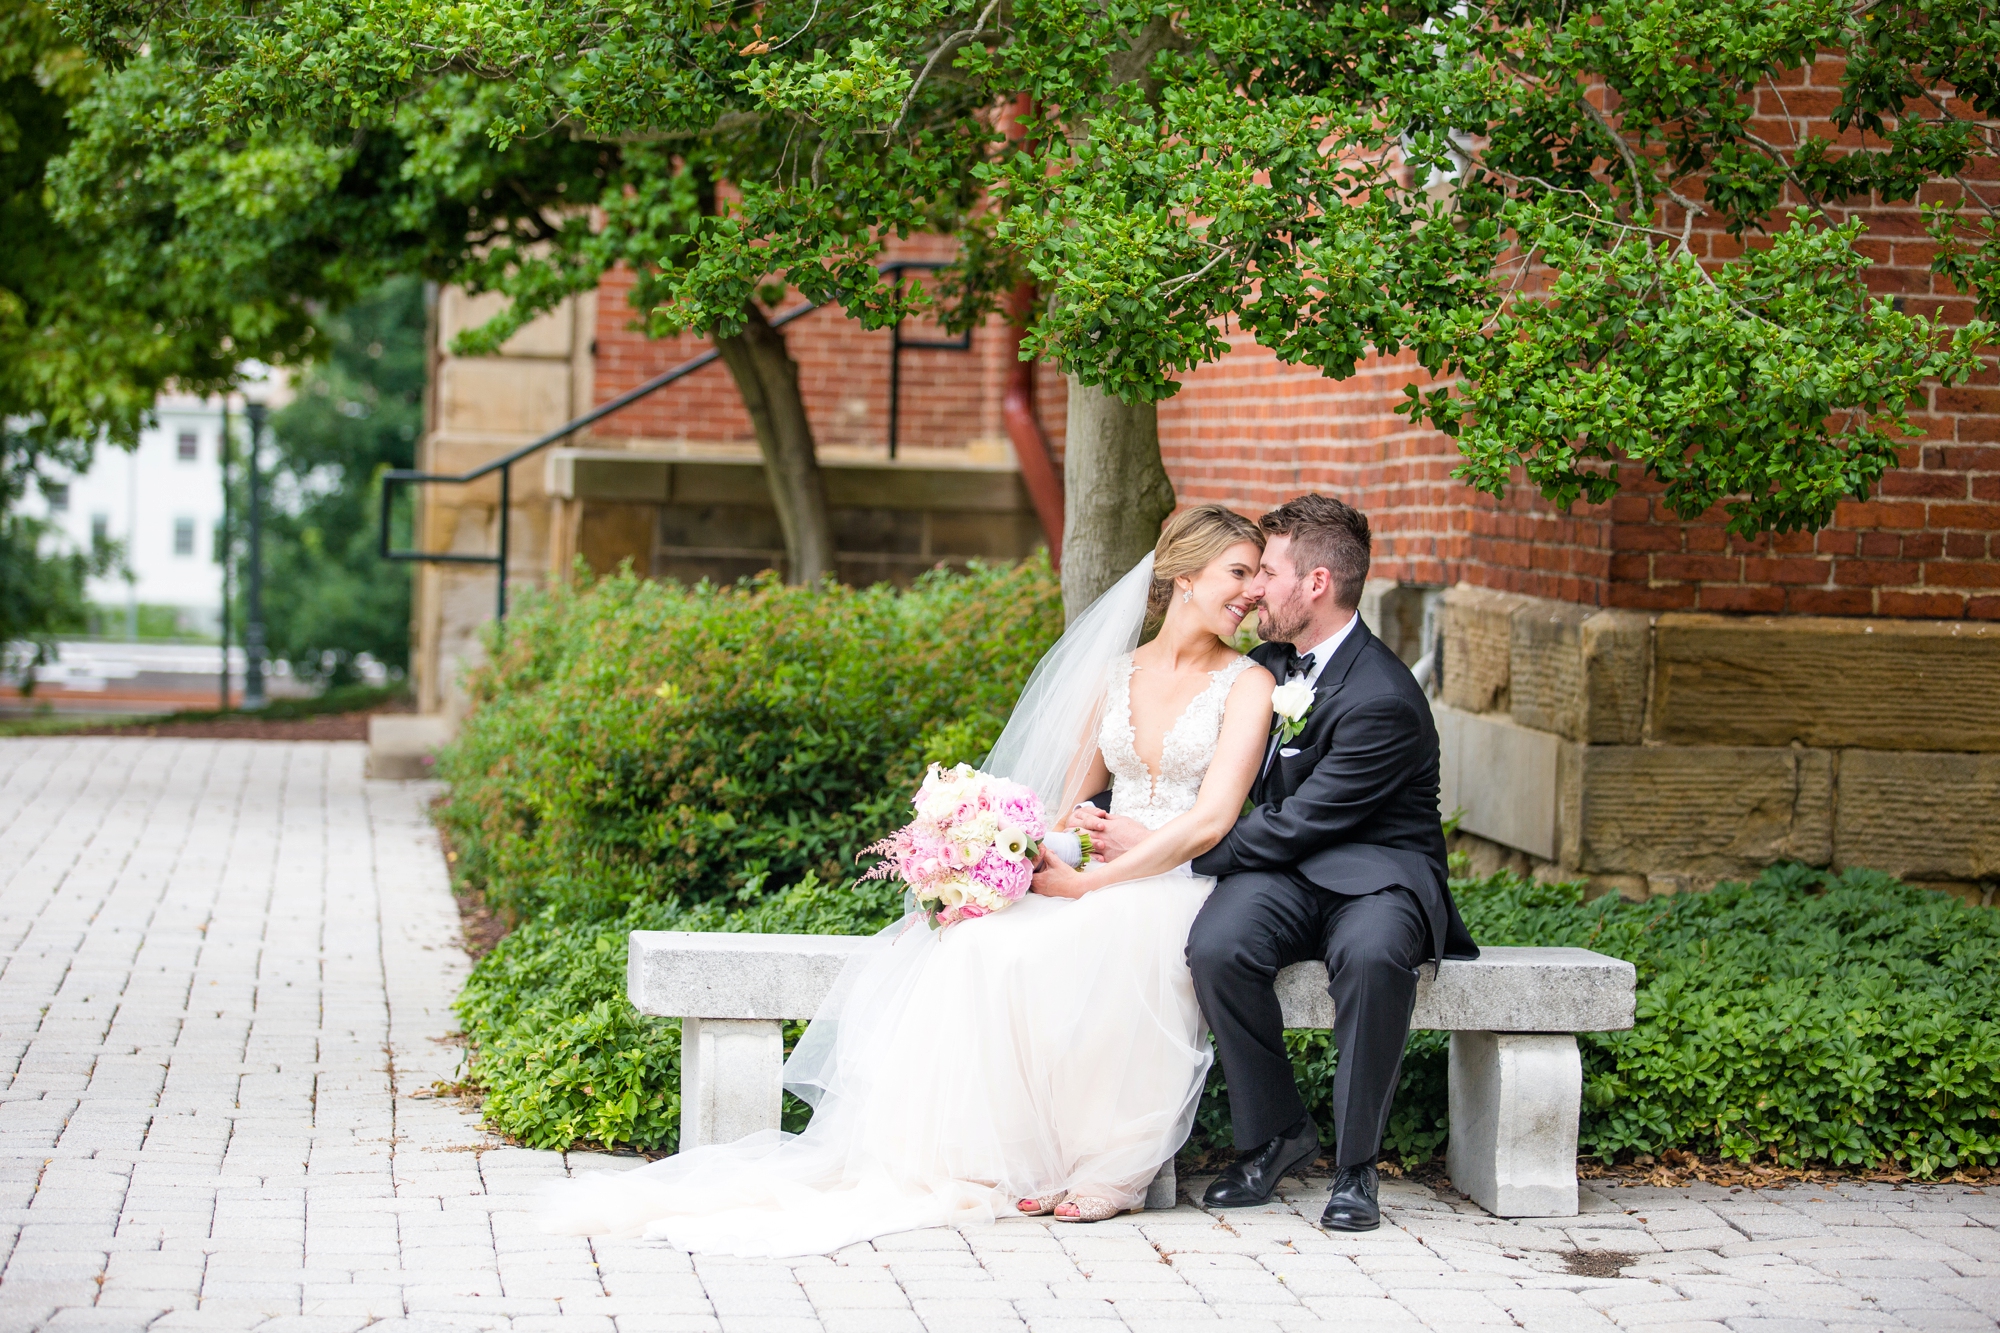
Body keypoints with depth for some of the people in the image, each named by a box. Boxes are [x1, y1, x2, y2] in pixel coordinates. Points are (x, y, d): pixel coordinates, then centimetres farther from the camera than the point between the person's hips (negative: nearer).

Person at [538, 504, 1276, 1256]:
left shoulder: (1247, 684, 1)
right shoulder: (1114, 676, 17)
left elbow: (1211, 819, -10)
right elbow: (1066, 800, 16)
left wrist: (1090, 881, -16)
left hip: (1178, 887, -5)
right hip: (1093, 880, 5)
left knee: (1071, 957, -37)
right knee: (977, 944, -27)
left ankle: (1103, 1168, -24)